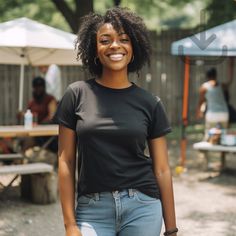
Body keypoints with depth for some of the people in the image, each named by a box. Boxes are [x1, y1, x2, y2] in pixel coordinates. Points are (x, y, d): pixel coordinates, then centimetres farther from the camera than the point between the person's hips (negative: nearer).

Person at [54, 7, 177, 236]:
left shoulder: (150, 103, 2)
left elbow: (162, 170, 4)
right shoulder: (77, 94, 0)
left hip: (142, 208, 1)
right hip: (92, 210, -1)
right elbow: (66, 161, 0)